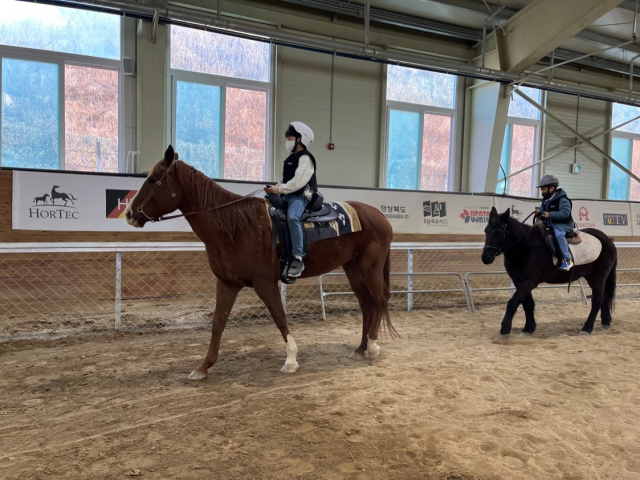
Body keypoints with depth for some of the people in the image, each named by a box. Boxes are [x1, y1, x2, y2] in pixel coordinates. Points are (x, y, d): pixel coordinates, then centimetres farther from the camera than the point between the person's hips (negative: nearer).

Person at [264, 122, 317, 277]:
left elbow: (299, 180, -19)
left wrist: (280, 189, -21)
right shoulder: (290, 159, 22)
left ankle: (298, 259, -37)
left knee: (292, 217, -37)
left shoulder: (305, 158, -7)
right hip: (287, 195, 10)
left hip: (301, 196, -10)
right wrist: (274, 187, 3)